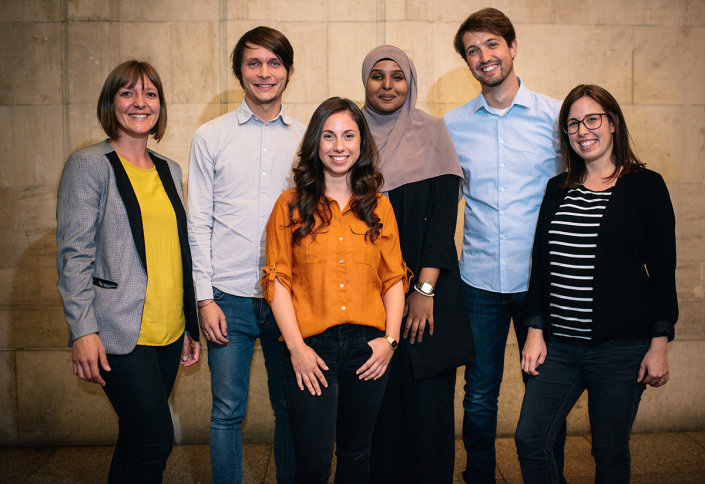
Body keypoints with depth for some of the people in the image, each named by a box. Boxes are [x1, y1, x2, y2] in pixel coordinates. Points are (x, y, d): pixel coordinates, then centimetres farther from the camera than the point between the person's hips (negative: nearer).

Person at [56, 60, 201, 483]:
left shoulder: (170, 170, 14)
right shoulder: (90, 164, -3)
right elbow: (74, 254, -8)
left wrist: (191, 326, 16)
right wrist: (83, 331, -15)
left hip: (169, 333, 6)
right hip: (122, 333, -6)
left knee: (137, 440, 12)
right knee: (157, 442, -9)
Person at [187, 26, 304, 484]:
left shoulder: (306, 138, 7)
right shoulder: (211, 136, 4)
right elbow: (199, 222, 3)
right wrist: (205, 297, -4)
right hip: (230, 296, -1)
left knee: (290, 409, 11)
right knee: (227, 412, 6)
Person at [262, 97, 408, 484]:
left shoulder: (379, 208, 10)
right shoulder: (291, 206, 3)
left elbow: (394, 278, 9)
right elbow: (277, 280, -1)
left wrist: (390, 338, -2)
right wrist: (296, 346, -9)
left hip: (368, 349, 2)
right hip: (311, 349, -2)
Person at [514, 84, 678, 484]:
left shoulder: (646, 185, -1)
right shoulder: (557, 189, 10)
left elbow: (662, 269, -3)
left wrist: (660, 344, -7)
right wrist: (536, 330, 5)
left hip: (621, 347, -3)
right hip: (558, 345, 4)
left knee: (610, 452, 8)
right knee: (530, 441, 1)